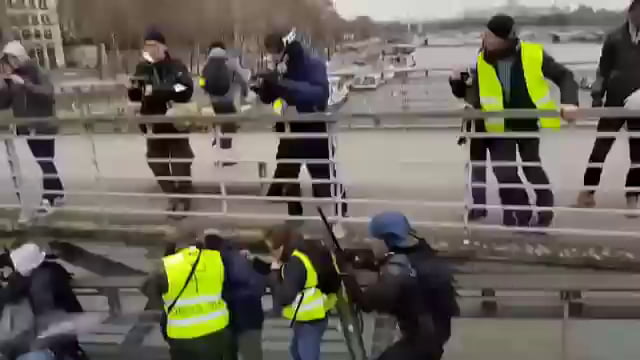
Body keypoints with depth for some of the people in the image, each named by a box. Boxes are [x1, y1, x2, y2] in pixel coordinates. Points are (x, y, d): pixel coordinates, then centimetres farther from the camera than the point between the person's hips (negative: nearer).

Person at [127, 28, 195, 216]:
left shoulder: (176, 66, -8)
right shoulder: (142, 68, 6)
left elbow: (186, 90, -23)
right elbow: (136, 96, 13)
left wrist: (157, 91, -27)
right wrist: (133, 89, -12)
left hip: (175, 122, -5)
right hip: (153, 123, 5)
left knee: (180, 161, 2)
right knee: (156, 160, 11)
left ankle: (183, 198, 16)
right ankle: (172, 195, 27)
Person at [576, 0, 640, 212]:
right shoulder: (615, 38, -1)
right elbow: (603, 71, 2)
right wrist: (597, 98, -3)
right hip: (614, 103, -1)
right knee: (600, 149, 4)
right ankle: (588, 192, 17)